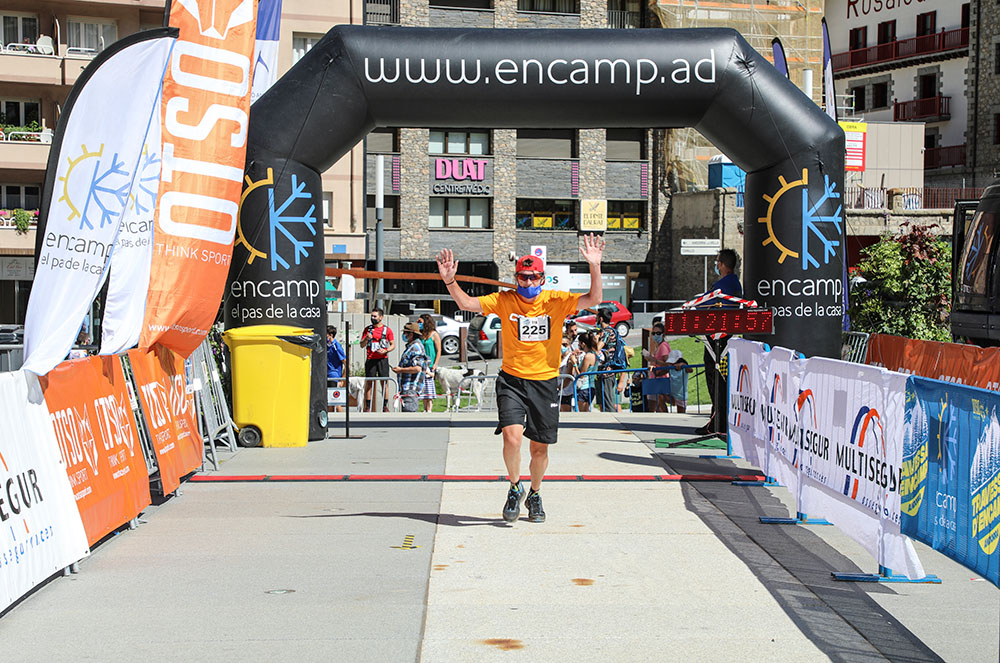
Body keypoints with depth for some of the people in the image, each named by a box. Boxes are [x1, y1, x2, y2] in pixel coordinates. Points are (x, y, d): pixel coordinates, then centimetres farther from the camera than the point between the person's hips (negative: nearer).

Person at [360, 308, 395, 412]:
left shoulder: (387, 330, 5)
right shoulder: (367, 329, 10)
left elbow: (393, 345, 5)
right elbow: (362, 345, 9)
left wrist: (385, 350, -13)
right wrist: (366, 338, -12)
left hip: (382, 359, -1)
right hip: (370, 359, 1)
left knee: (384, 383, -2)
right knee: (369, 383, 0)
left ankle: (385, 406, 2)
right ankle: (368, 407, 2)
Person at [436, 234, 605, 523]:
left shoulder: (556, 301, -4)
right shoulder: (504, 300, -3)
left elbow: (593, 299, -14)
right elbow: (467, 304, -6)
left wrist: (595, 266, -28)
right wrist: (450, 281, -23)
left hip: (545, 382, 1)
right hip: (512, 380, -1)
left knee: (540, 448, 7)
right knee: (512, 436, -19)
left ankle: (534, 495, 35)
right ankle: (515, 488, 9)